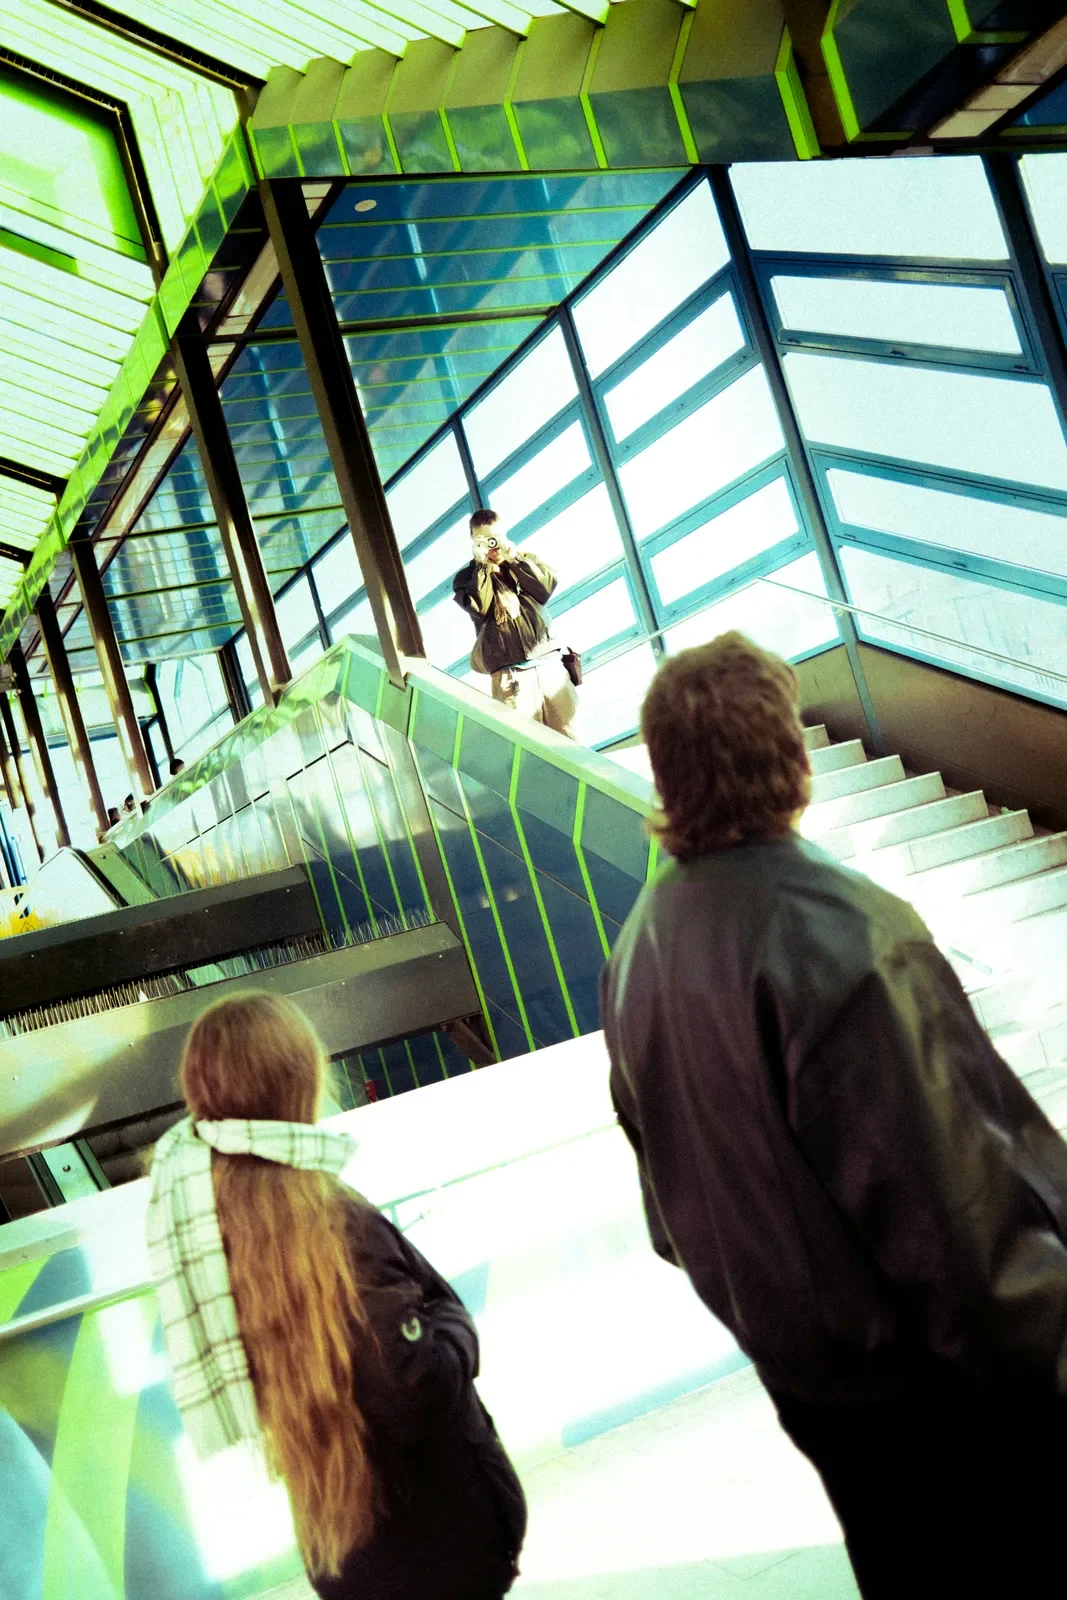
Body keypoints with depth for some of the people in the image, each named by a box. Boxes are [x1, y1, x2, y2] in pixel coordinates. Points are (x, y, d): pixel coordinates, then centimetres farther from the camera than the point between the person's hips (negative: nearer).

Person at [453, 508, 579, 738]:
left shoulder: (525, 560, 20)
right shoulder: (467, 577, 12)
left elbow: (547, 586, 2)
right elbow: (479, 607, -8)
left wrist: (514, 558, -1)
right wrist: (482, 566, -2)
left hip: (550, 664, 3)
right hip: (511, 676, -2)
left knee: (568, 739, -2)